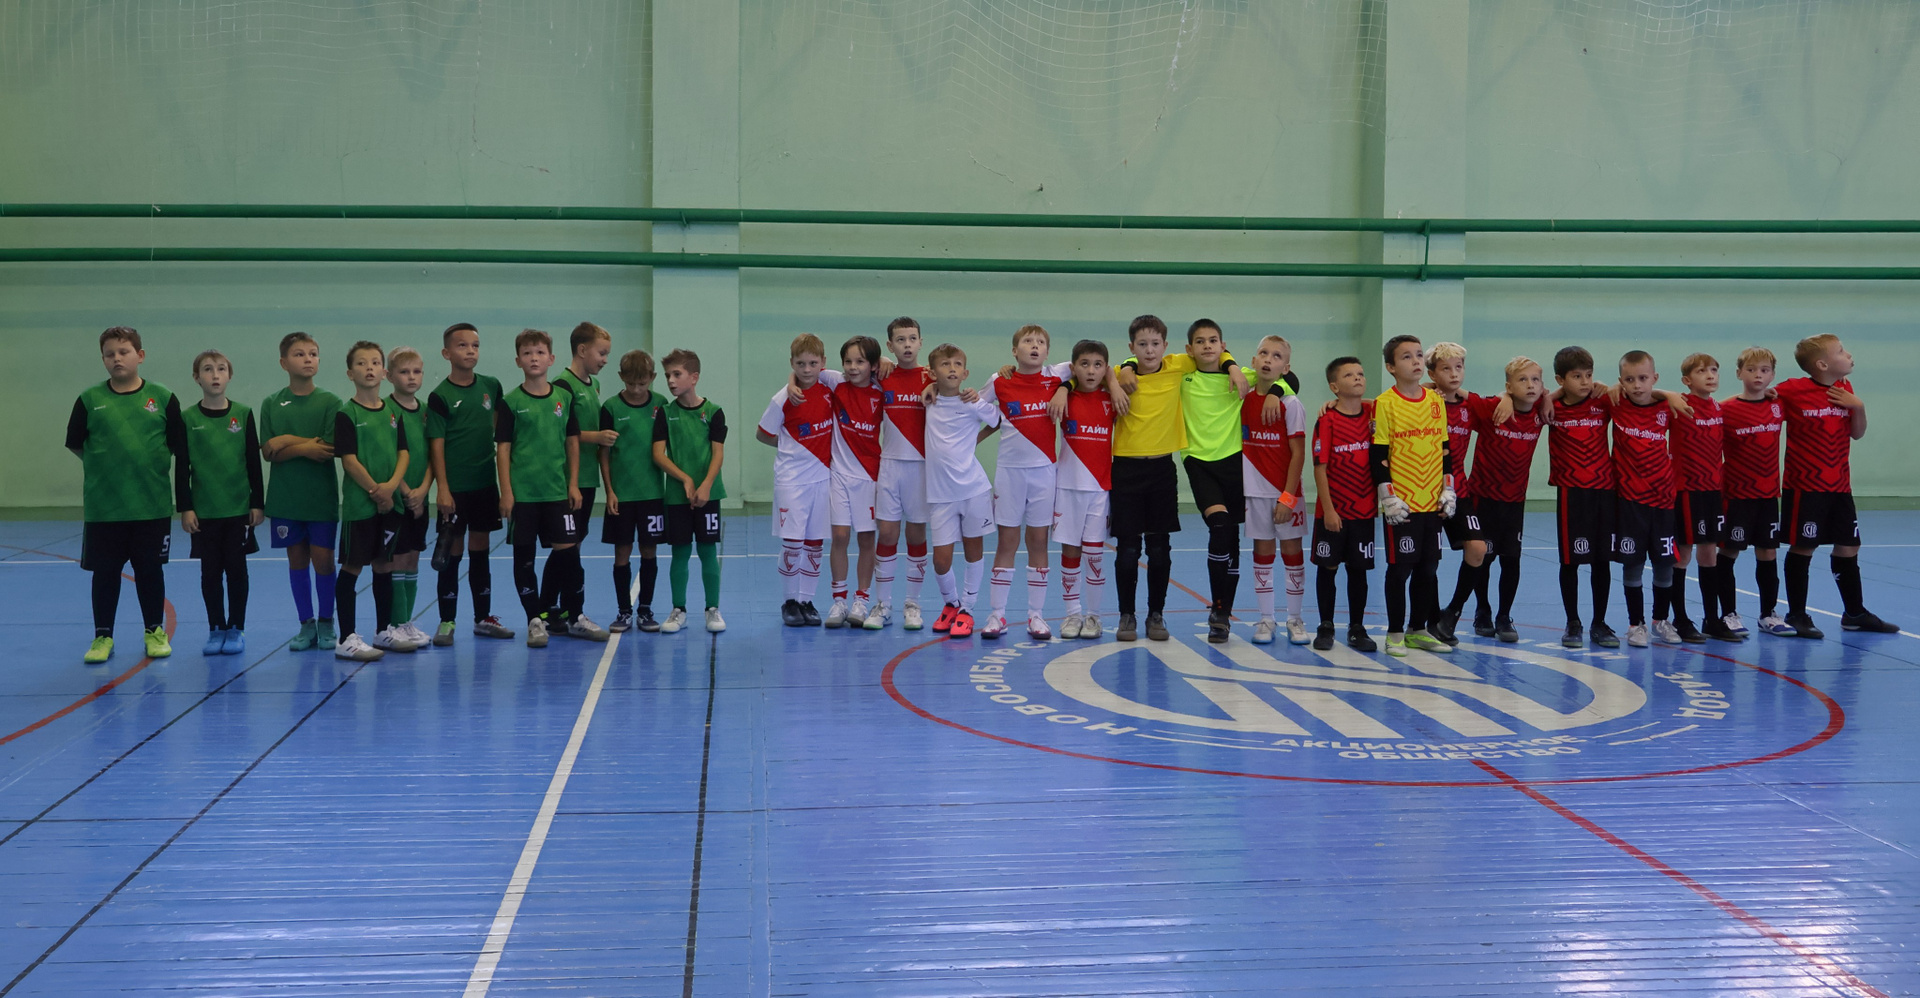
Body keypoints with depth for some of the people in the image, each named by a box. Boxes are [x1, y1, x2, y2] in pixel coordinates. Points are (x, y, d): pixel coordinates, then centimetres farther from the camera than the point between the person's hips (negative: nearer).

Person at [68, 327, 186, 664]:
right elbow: (75, 443, 8)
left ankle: (155, 632, 22)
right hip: (102, 507, 0)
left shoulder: (163, 398, -1)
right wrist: (104, 464, 6)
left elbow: (179, 447, 2)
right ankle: (103, 637, 17)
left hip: (153, 506, 0)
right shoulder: (90, 400, 0)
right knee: (105, 572, 7)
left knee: (150, 570, 9)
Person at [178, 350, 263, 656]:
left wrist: (258, 503, 1)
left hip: (239, 508, 0)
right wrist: (185, 508, -4)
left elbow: (254, 462, 3)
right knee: (210, 571, 6)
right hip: (204, 510, 0)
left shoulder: (243, 415, 0)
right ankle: (216, 630, 16)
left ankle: (236, 629, 14)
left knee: (236, 569, 4)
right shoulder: (188, 419, -1)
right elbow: (182, 467, 1)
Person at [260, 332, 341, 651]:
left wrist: (289, 441, -11)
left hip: (321, 496, -2)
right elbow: (268, 452, -3)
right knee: (297, 559, 7)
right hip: (285, 496, 2)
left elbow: (328, 450, -12)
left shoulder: (329, 402, -3)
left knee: (323, 558, -1)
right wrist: (306, 447, -13)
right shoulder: (272, 404, 3)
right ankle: (306, 625, 16)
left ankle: (326, 623, 13)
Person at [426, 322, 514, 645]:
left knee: (480, 548, 11)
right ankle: (446, 622, 8)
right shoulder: (440, 396, -8)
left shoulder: (491, 386, 5)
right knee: (452, 552, 1)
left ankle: (483, 618, 19)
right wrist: (442, 488, -17)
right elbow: (436, 444, -11)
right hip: (455, 487, -4)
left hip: (485, 482, 4)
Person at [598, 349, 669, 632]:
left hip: (653, 492, 1)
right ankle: (625, 611, 13)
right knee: (622, 551, 3)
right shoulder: (611, 407, -5)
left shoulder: (660, 404, 1)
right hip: (621, 492, -1)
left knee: (649, 551, 6)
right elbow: (604, 452, -1)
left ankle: (645, 610, 17)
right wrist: (609, 491, -6)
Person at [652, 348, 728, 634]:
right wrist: (685, 480, -12)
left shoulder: (713, 412, 0)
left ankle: (713, 610, 10)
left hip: (707, 493, -1)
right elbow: (658, 454, -2)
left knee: (708, 551, 2)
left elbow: (718, 453, -4)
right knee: (680, 552, 5)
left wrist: (705, 485, -16)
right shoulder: (665, 413, 3)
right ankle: (678, 611, 13)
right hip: (677, 493, 1)